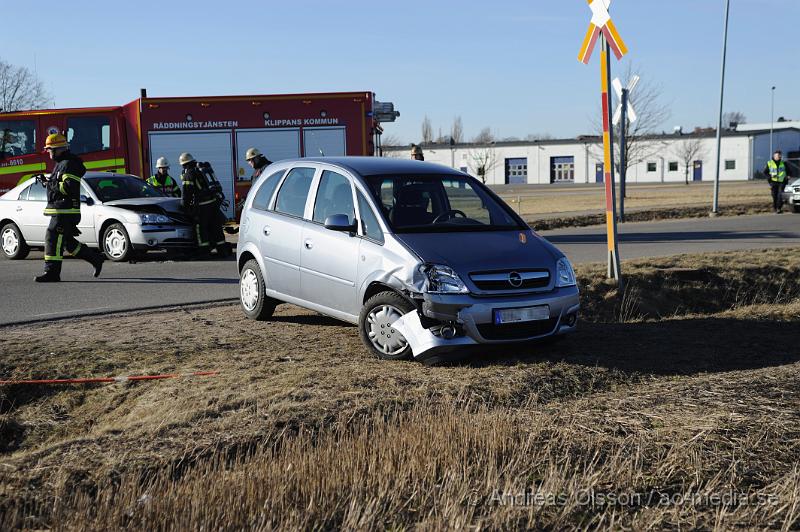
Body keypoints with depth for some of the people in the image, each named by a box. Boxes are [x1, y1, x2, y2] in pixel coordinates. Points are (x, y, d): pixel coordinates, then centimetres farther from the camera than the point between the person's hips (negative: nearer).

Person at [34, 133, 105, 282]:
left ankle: (52, 272, -9)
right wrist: (49, 181, 12)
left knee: (53, 238, -10)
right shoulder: (61, 164, 21)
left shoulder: (69, 164, -14)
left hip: (65, 211, -11)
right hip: (61, 210, 11)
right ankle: (96, 259, 20)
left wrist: (52, 184, -15)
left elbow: (69, 187, -24)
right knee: (67, 241, 14)